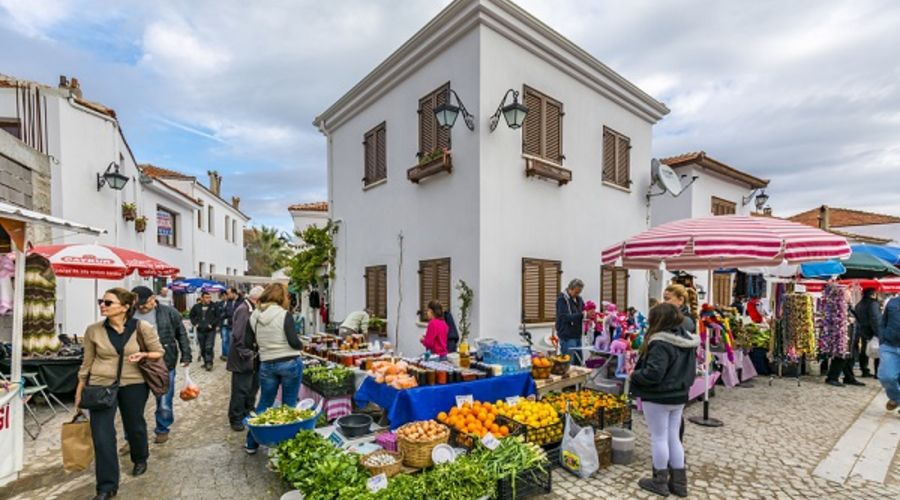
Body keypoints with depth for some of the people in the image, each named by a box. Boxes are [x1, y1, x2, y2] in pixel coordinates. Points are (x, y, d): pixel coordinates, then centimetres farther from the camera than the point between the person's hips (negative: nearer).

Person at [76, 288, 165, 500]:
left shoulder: (142, 327, -12)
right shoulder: (93, 330, -5)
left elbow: (159, 352, -3)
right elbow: (87, 362, 6)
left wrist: (143, 355, -23)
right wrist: (80, 389, 9)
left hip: (134, 385, -1)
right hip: (101, 385, 1)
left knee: (135, 425, 17)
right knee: (101, 435, -3)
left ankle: (140, 459, 46)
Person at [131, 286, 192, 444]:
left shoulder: (169, 313, -4)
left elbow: (182, 335, 2)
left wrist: (186, 356, 0)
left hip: (165, 365, -2)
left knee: (164, 403, 9)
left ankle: (162, 430, 31)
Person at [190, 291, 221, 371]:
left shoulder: (214, 306, -5)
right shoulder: (196, 307, 3)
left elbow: (218, 317, -2)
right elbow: (192, 316, 17)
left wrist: (213, 324, -11)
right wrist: (195, 323, 4)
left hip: (210, 330, -3)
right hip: (200, 331, 3)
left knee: (209, 348, -8)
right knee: (202, 348, 12)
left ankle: (209, 363, -3)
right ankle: (205, 362, 25)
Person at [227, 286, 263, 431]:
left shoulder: (253, 310, 10)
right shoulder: (243, 310, -20)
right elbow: (238, 336, -25)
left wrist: (255, 353, 11)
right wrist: (246, 355, -21)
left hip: (253, 359, 9)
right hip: (243, 360, -9)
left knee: (253, 387, 18)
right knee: (241, 390, 2)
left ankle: (249, 413, 33)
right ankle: (236, 420, 15)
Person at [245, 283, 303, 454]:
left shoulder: (253, 317, 1)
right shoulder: (284, 315, -14)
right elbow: (294, 342, -17)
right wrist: (299, 346, 3)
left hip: (267, 365, 4)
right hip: (290, 363, -4)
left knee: (264, 404, 19)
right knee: (289, 405, 9)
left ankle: (251, 443, 28)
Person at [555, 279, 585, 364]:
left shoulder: (579, 299, 13)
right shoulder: (562, 299, -10)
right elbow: (565, 317, -20)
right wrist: (581, 314, -27)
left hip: (578, 335, 8)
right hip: (567, 336, -8)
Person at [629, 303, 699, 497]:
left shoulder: (661, 343, -25)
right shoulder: (687, 340, 5)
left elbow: (653, 373, -30)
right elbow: (688, 369, 14)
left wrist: (634, 375, -14)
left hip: (658, 397, -8)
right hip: (679, 396, 9)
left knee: (659, 438, 6)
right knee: (673, 437, 17)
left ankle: (660, 482, 19)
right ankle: (679, 482, 26)